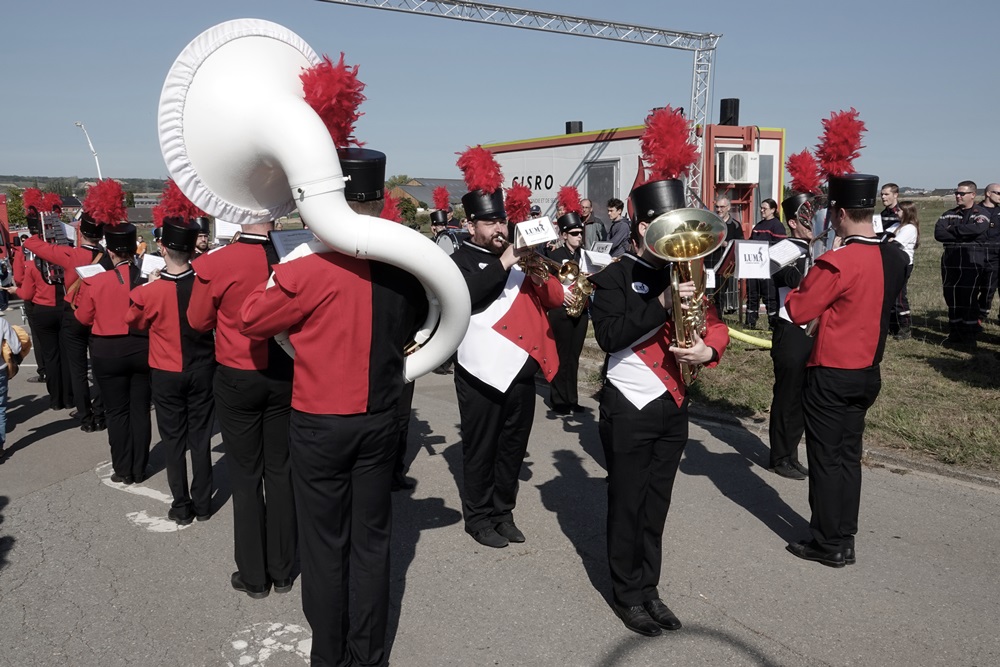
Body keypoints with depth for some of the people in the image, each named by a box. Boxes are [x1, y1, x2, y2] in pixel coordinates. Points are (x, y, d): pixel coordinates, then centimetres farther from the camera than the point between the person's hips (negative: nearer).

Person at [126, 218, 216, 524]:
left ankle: (181, 506, 16)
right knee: (200, 437, 11)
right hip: (202, 369, 2)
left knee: (173, 440, 10)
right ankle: (202, 503, 18)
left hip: (166, 373, -2)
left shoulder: (149, 291, -17)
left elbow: (135, 321, 4)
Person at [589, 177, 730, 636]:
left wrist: (708, 349, -14)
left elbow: (714, 324, 9)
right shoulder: (614, 277, -10)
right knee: (627, 505, 5)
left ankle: (649, 588, 28)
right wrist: (661, 304, -27)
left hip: (673, 406, 6)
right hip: (629, 409, -6)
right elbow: (609, 336, -22)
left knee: (656, 504, 15)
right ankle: (628, 595, 20)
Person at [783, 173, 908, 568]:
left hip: (832, 376, -7)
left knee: (826, 459, 5)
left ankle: (829, 545, 15)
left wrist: (805, 284, 2)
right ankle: (845, 539, 27)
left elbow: (798, 312, -16)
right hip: (868, 372, 8)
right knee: (849, 456, 17)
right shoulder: (896, 257, 2)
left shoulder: (837, 263, -23)